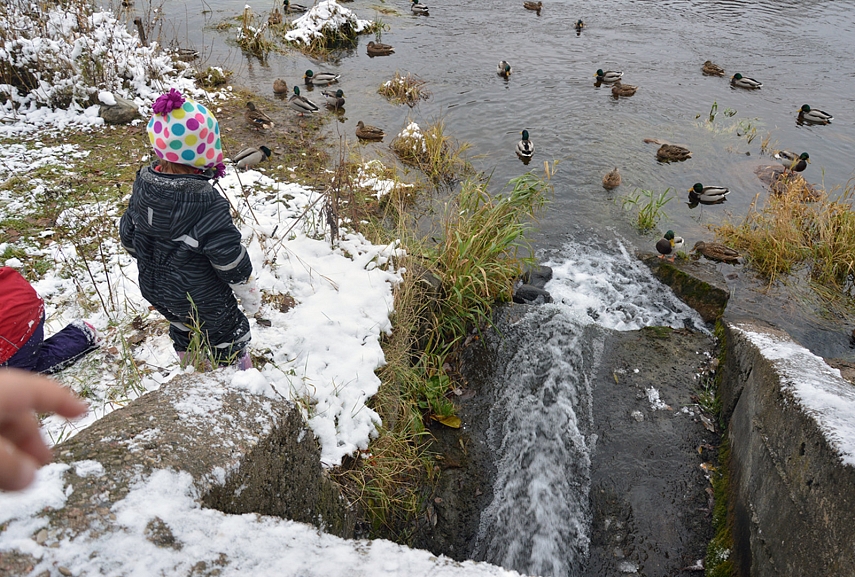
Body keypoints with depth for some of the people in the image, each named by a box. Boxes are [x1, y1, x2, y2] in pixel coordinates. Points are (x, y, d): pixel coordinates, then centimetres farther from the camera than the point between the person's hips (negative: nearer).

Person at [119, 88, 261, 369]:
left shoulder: (143, 185, -9)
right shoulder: (205, 202, -31)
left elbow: (128, 235, 4)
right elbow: (228, 256, -26)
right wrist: (248, 291, -11)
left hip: (154, 290, 8)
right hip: (202, 299, -7)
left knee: (181, 328, 31)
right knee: (229, 339, 13)